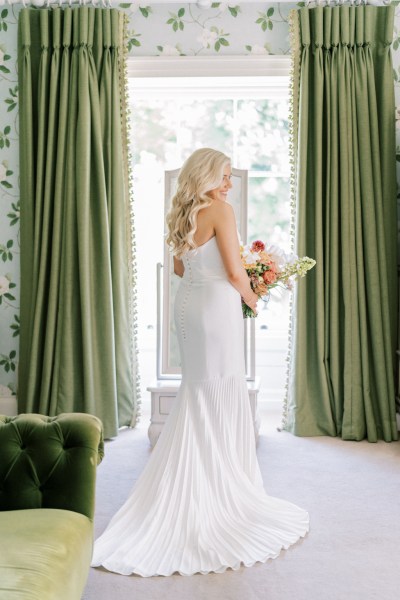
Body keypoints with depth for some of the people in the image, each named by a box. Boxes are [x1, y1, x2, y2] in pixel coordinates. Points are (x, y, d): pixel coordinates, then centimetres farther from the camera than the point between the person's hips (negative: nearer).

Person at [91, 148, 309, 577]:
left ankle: (193, 490, 24)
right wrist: (252, 299, 3)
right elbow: (234, 271, -14)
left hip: (187, 303, 8)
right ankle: (224, 489, 12)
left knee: (197, 392, 16)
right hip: (217, 304, -8)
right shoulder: (221, 210, -12)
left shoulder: (183, 214, 11)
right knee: (223, 395, 2)